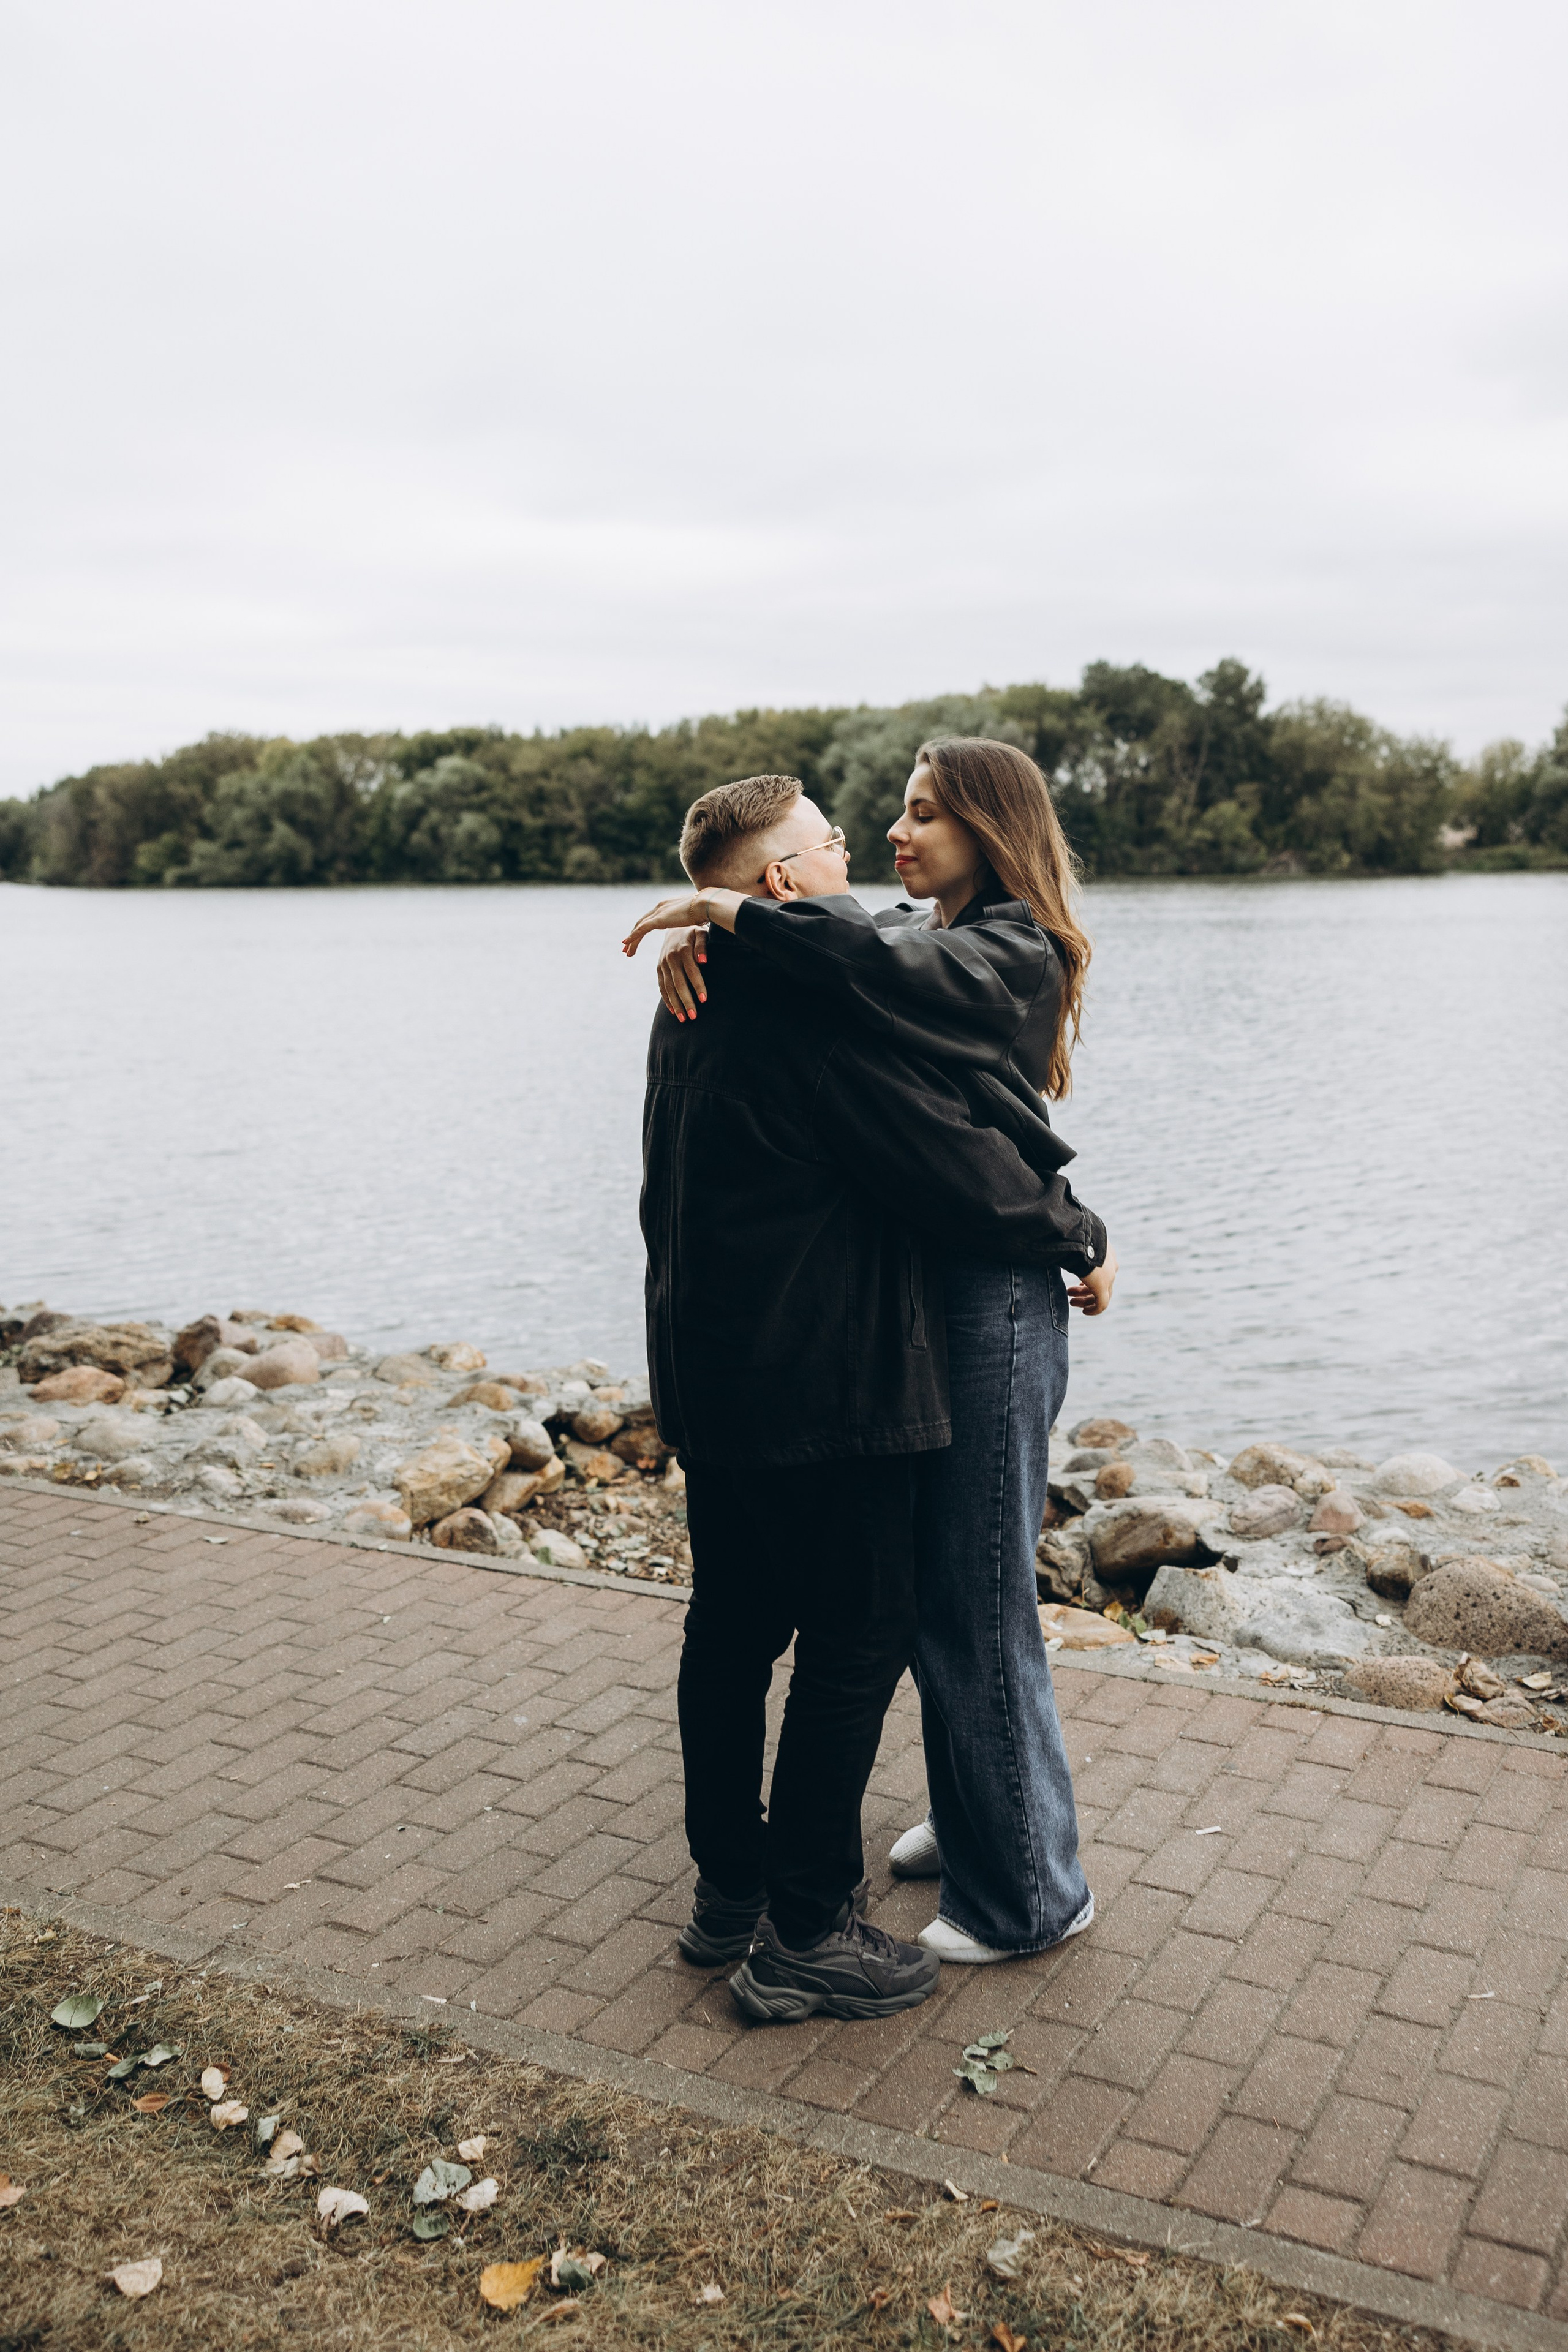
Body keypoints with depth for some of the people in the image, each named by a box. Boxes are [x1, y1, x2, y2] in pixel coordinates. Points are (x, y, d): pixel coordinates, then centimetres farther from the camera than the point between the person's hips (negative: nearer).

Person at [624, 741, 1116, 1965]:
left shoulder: (1014, 954, -13)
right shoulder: (930, 938, 14)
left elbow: (879, 961, -32)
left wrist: (729, 909, -22)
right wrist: (695, 940, -15)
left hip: (992, 1301, -9)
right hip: (916, 1291, 9)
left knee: (979, 1608, 1)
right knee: (930, 1588, 19)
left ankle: (1028, 1892, 17)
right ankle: (972, 1820, 38)